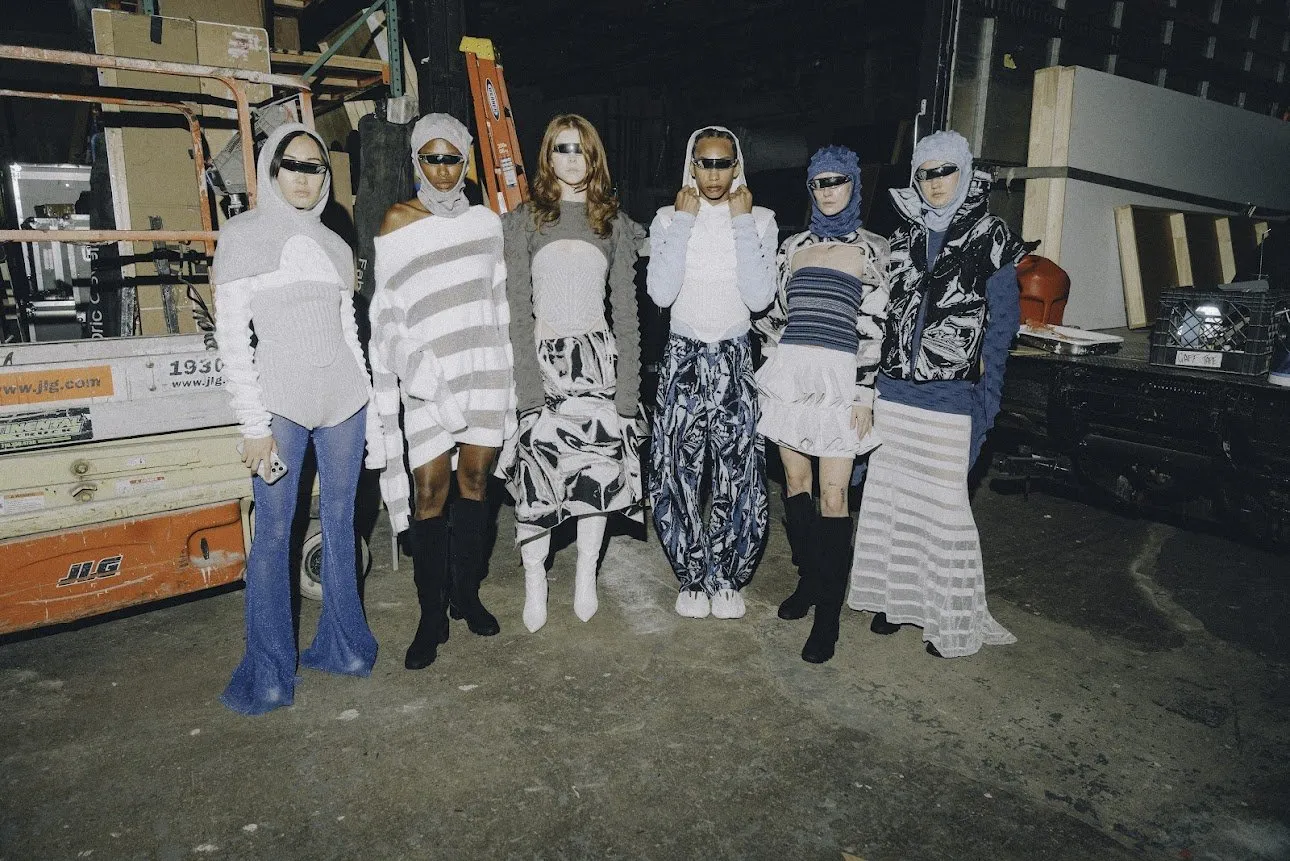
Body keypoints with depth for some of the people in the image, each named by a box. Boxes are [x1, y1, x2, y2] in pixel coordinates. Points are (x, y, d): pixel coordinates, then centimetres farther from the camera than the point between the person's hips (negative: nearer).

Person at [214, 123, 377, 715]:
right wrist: (254, 425, -10)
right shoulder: (243, 235, 0)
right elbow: (231, 335, -5)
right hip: (281, 401, -4)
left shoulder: (334, 245, 13)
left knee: (340, 523, 10)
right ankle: (269, 673, 11)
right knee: (273, 532, -2)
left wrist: (367, 396, 11)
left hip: (344, 399, 4)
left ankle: (341, 645, 24)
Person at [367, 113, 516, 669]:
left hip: (485, 367, 3)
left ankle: (466, 594, 24)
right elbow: (388, 311, -2)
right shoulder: (398, 222, 1)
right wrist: (415, 368, -12)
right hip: (429, 374, -3)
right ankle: (432, 617, 8)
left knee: (475, 479, 9)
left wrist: (505, 367, 10)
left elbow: (499, 299, 13)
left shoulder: (485, 220, 10)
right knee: (430, 490, -4)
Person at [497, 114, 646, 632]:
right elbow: (517, 303, -1)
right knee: (538, 469, -5)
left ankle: (586, 577, 17)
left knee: (598, 466, -1)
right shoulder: (525, 220, 5)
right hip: (543, 355, -1)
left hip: (597, 356, 2)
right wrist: (528, 375, -11)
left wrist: (628, 382, 2)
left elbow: (625, 306, 9)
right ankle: (534, 582, 11)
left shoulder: (613, 223, 11)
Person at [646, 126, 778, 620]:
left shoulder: (759, 219, 3)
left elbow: (759, 297, -12)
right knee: (676, 474, -2)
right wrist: (684, 221, -10)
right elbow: (660, 293, -13)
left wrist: (742, 221, -10)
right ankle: (693, 578, 19)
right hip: (683, 357, 0)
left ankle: (726, 579, 20)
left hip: (734, 359, 0)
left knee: (738, 477, -3)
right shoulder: (669, 219, 3)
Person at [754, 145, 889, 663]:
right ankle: (810, 578, 28)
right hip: (789, 372, 4)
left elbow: (873, 328, -2)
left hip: (839, 377, -4)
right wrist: (769, 371, 10)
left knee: (833, 493, -6)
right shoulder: (793, 245, 15)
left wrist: (864, 393, -9)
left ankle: (828, 613, 0)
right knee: (796, 479, 9)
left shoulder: (872, 251, 4)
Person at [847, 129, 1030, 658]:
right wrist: (870, 384, 9)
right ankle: (897, 597, 22)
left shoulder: (990, 239, 0)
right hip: (895, 390, 5)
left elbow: (1003, 321, 0)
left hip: (951, 396, -4)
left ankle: (954, 619, 12)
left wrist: (985, 399, -7)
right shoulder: (905, 238, 13)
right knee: (891, 492, 8)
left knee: (944, 502, -2)